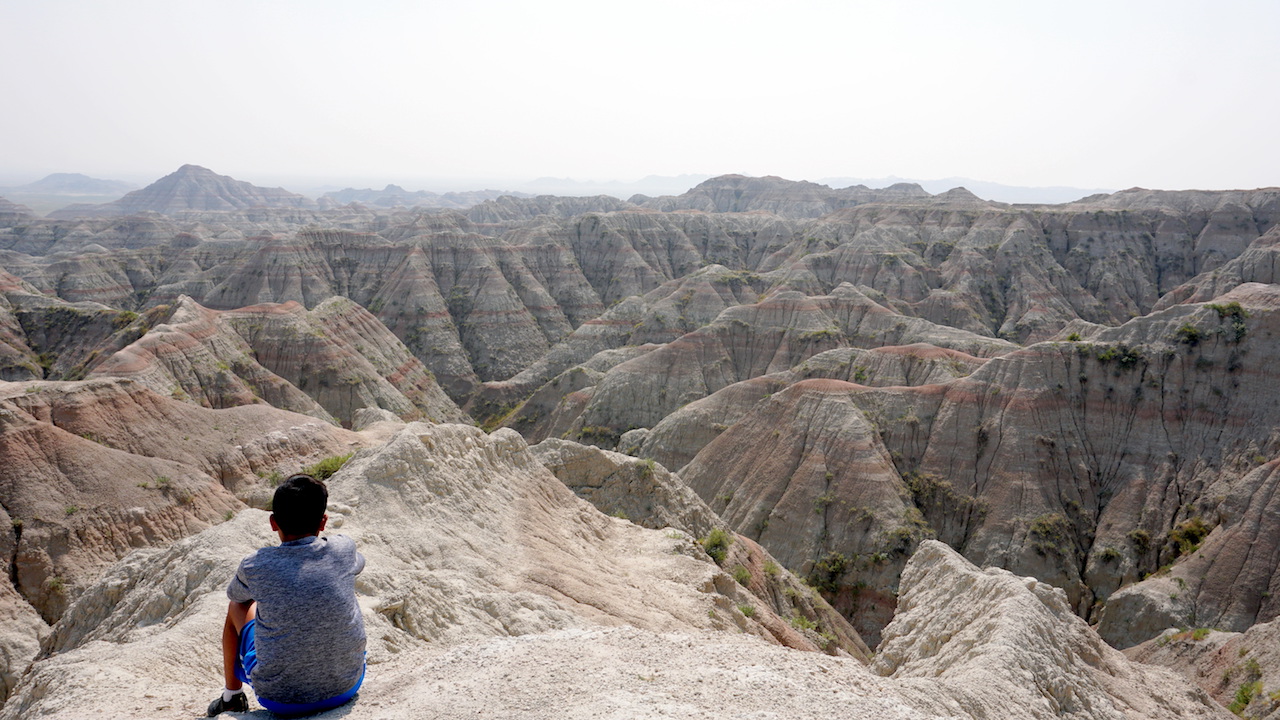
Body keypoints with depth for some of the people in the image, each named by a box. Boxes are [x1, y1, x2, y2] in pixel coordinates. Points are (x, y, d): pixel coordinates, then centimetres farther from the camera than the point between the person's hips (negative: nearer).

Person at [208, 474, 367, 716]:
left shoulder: (256, 566, -13)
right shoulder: (344, 550, -9)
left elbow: (235, 594, 12)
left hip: (281, 700, -1)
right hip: (348, 686, 1)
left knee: (238, 606, 22)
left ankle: (231, 696, 40)